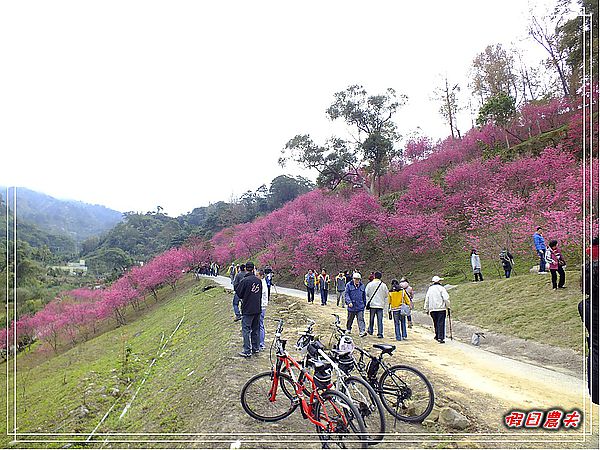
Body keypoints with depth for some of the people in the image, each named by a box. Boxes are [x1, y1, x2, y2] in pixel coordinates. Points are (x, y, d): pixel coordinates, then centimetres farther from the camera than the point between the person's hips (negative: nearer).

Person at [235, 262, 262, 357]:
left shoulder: (244, 281, -16)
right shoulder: (259, 280, 2)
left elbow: (239, 294, -7)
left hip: (247, 310, -6)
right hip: (258, 309, 6)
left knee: (246, 330, 2)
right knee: (256, 329, 16)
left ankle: (247, 351, 3)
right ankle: (256, 348, 25)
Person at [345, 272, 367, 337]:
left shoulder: (362, 286, 7)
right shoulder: (349, 285, -3)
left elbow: (364, 296, 17)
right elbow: (346, 294, -6)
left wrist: (364, 303, 20)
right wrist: (349, 302, -18)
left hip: (360, 307, 1)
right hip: (352, 306, -1)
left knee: (361, 319, -7)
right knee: (350, 319, 14)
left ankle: (362, 332, -10)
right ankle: (348, 329, 34)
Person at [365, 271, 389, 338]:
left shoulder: (370, 284, -6)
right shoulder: (383, 285, -2)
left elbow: (366, 294, -2)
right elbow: (386, 295, 6)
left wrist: (367, 302, 14)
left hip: (372, 304, 0)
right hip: (380, 305, 0)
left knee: (371, 318, 15)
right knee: (380, 320, 2)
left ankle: (370, 330, 28)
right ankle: (380, 333, -1)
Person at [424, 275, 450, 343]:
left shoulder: (429, 289, 10)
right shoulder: (441, 288, -4)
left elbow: (426, 299, 11)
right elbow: (446, 298, -11)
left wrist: (426, 309, 16)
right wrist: (448, 306, 1)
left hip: (432, 309, 4)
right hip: (441, 308, -4)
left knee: (435, 323, 16)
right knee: (441, 323, -3)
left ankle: (437, 336, 22)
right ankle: (440, 338, -7)